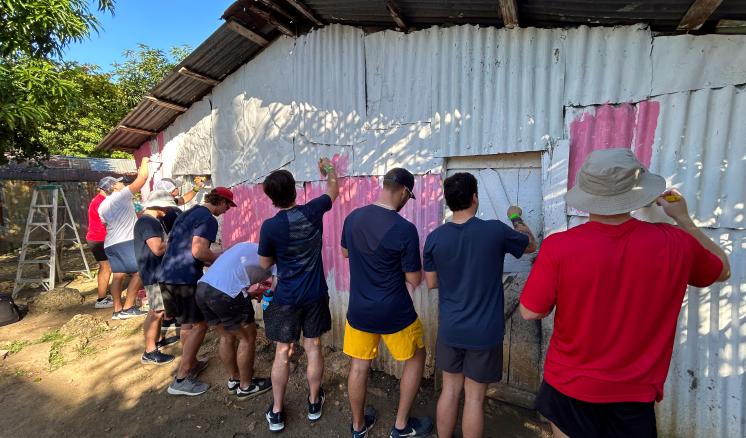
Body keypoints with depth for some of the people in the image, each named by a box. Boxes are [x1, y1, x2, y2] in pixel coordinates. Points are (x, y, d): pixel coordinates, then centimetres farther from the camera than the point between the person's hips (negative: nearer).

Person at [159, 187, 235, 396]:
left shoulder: (188, 213, 18)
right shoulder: (208, 220, -11)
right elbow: (199, 252, -22)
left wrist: (212, 258, 21)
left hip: (166, 275, 10)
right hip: (184, 279, -9)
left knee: (187, 322, 22)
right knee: (199, 325, 1)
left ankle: (192, 364, 34)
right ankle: (181, 380, 4)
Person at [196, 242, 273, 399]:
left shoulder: (249, 247, 27)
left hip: (202, 287, 8)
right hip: (224, 294, -8)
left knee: (227, 336, 24)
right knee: (247, 337, 12)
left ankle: (234, 380, 40)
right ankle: (246, 386, 26)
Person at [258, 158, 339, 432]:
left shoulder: (270, 226, -16)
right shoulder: (313, 211, -9)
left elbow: (265, 264, -2)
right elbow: (333, 190, 12)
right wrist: (329, 169, 29)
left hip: (286, 297, -2)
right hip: (316, 294, 2)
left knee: (282, 353, 11)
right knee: (313, 348, 14)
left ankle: (276, 412, 25)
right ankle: (314, 403, 31)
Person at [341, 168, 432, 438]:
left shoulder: (353, 218, -4)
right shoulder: (405, 229, -22)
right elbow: (414, 280, -14)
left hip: (359, 310, 5)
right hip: (394, 313, -5)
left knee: (359, 366, 19)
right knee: (416, 358, 20)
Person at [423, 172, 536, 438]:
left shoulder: (435, 237, -8)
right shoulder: (495, 231, -14)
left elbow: (431, 283, 2)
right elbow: (531, 245, 7)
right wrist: (516, 218, 22)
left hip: (450, 329, 3)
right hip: (484, 332, -2)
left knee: (450, 390, 18)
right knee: (474, 398, 12)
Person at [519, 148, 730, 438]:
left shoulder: (559, 246, -25)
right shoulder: (675, 243, -15)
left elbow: (530, 312, -16)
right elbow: (723, 269, 8)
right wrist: (683, 219, 15)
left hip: (571, 385, -1)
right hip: (636, 391, 2)